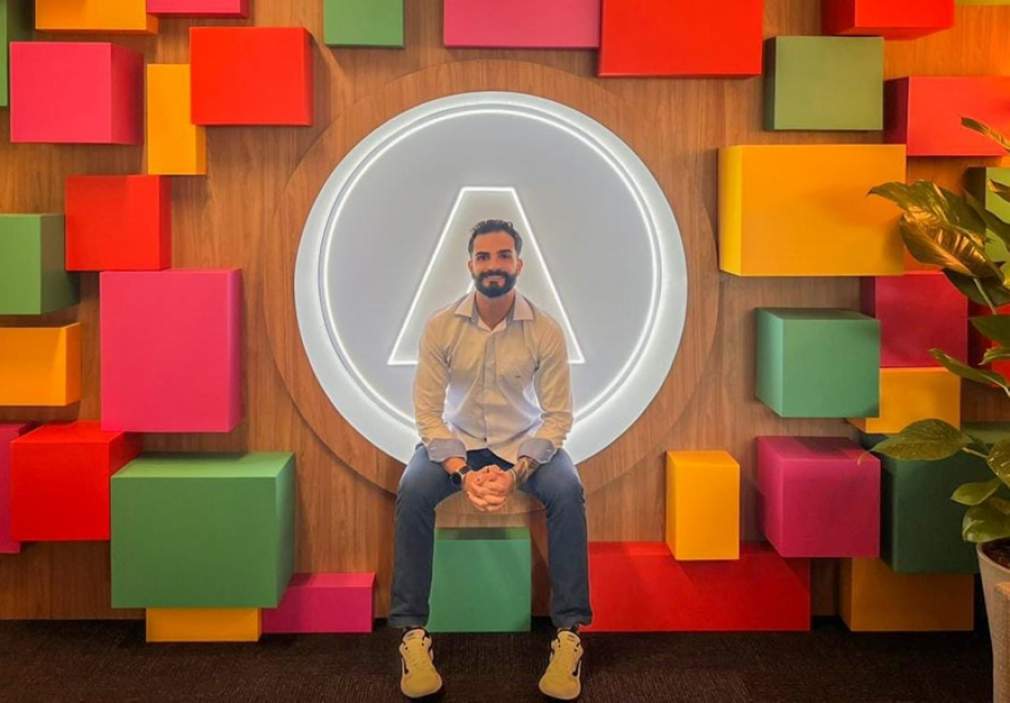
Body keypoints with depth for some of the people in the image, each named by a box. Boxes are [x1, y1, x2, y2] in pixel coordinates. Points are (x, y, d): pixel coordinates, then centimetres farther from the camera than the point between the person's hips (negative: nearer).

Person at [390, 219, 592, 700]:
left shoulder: (545, 330, -12)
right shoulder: (440, 326, -11)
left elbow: (557, 416, -11)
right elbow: (428, 411, -11)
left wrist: (516, 472, -26)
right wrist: (462, 472, -26)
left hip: (525, 443, 0)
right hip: (457, 442, 0)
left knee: (568, 493, -30)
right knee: (413, 492, -30)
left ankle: (569, 633, -21)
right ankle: (413, 633, -21)